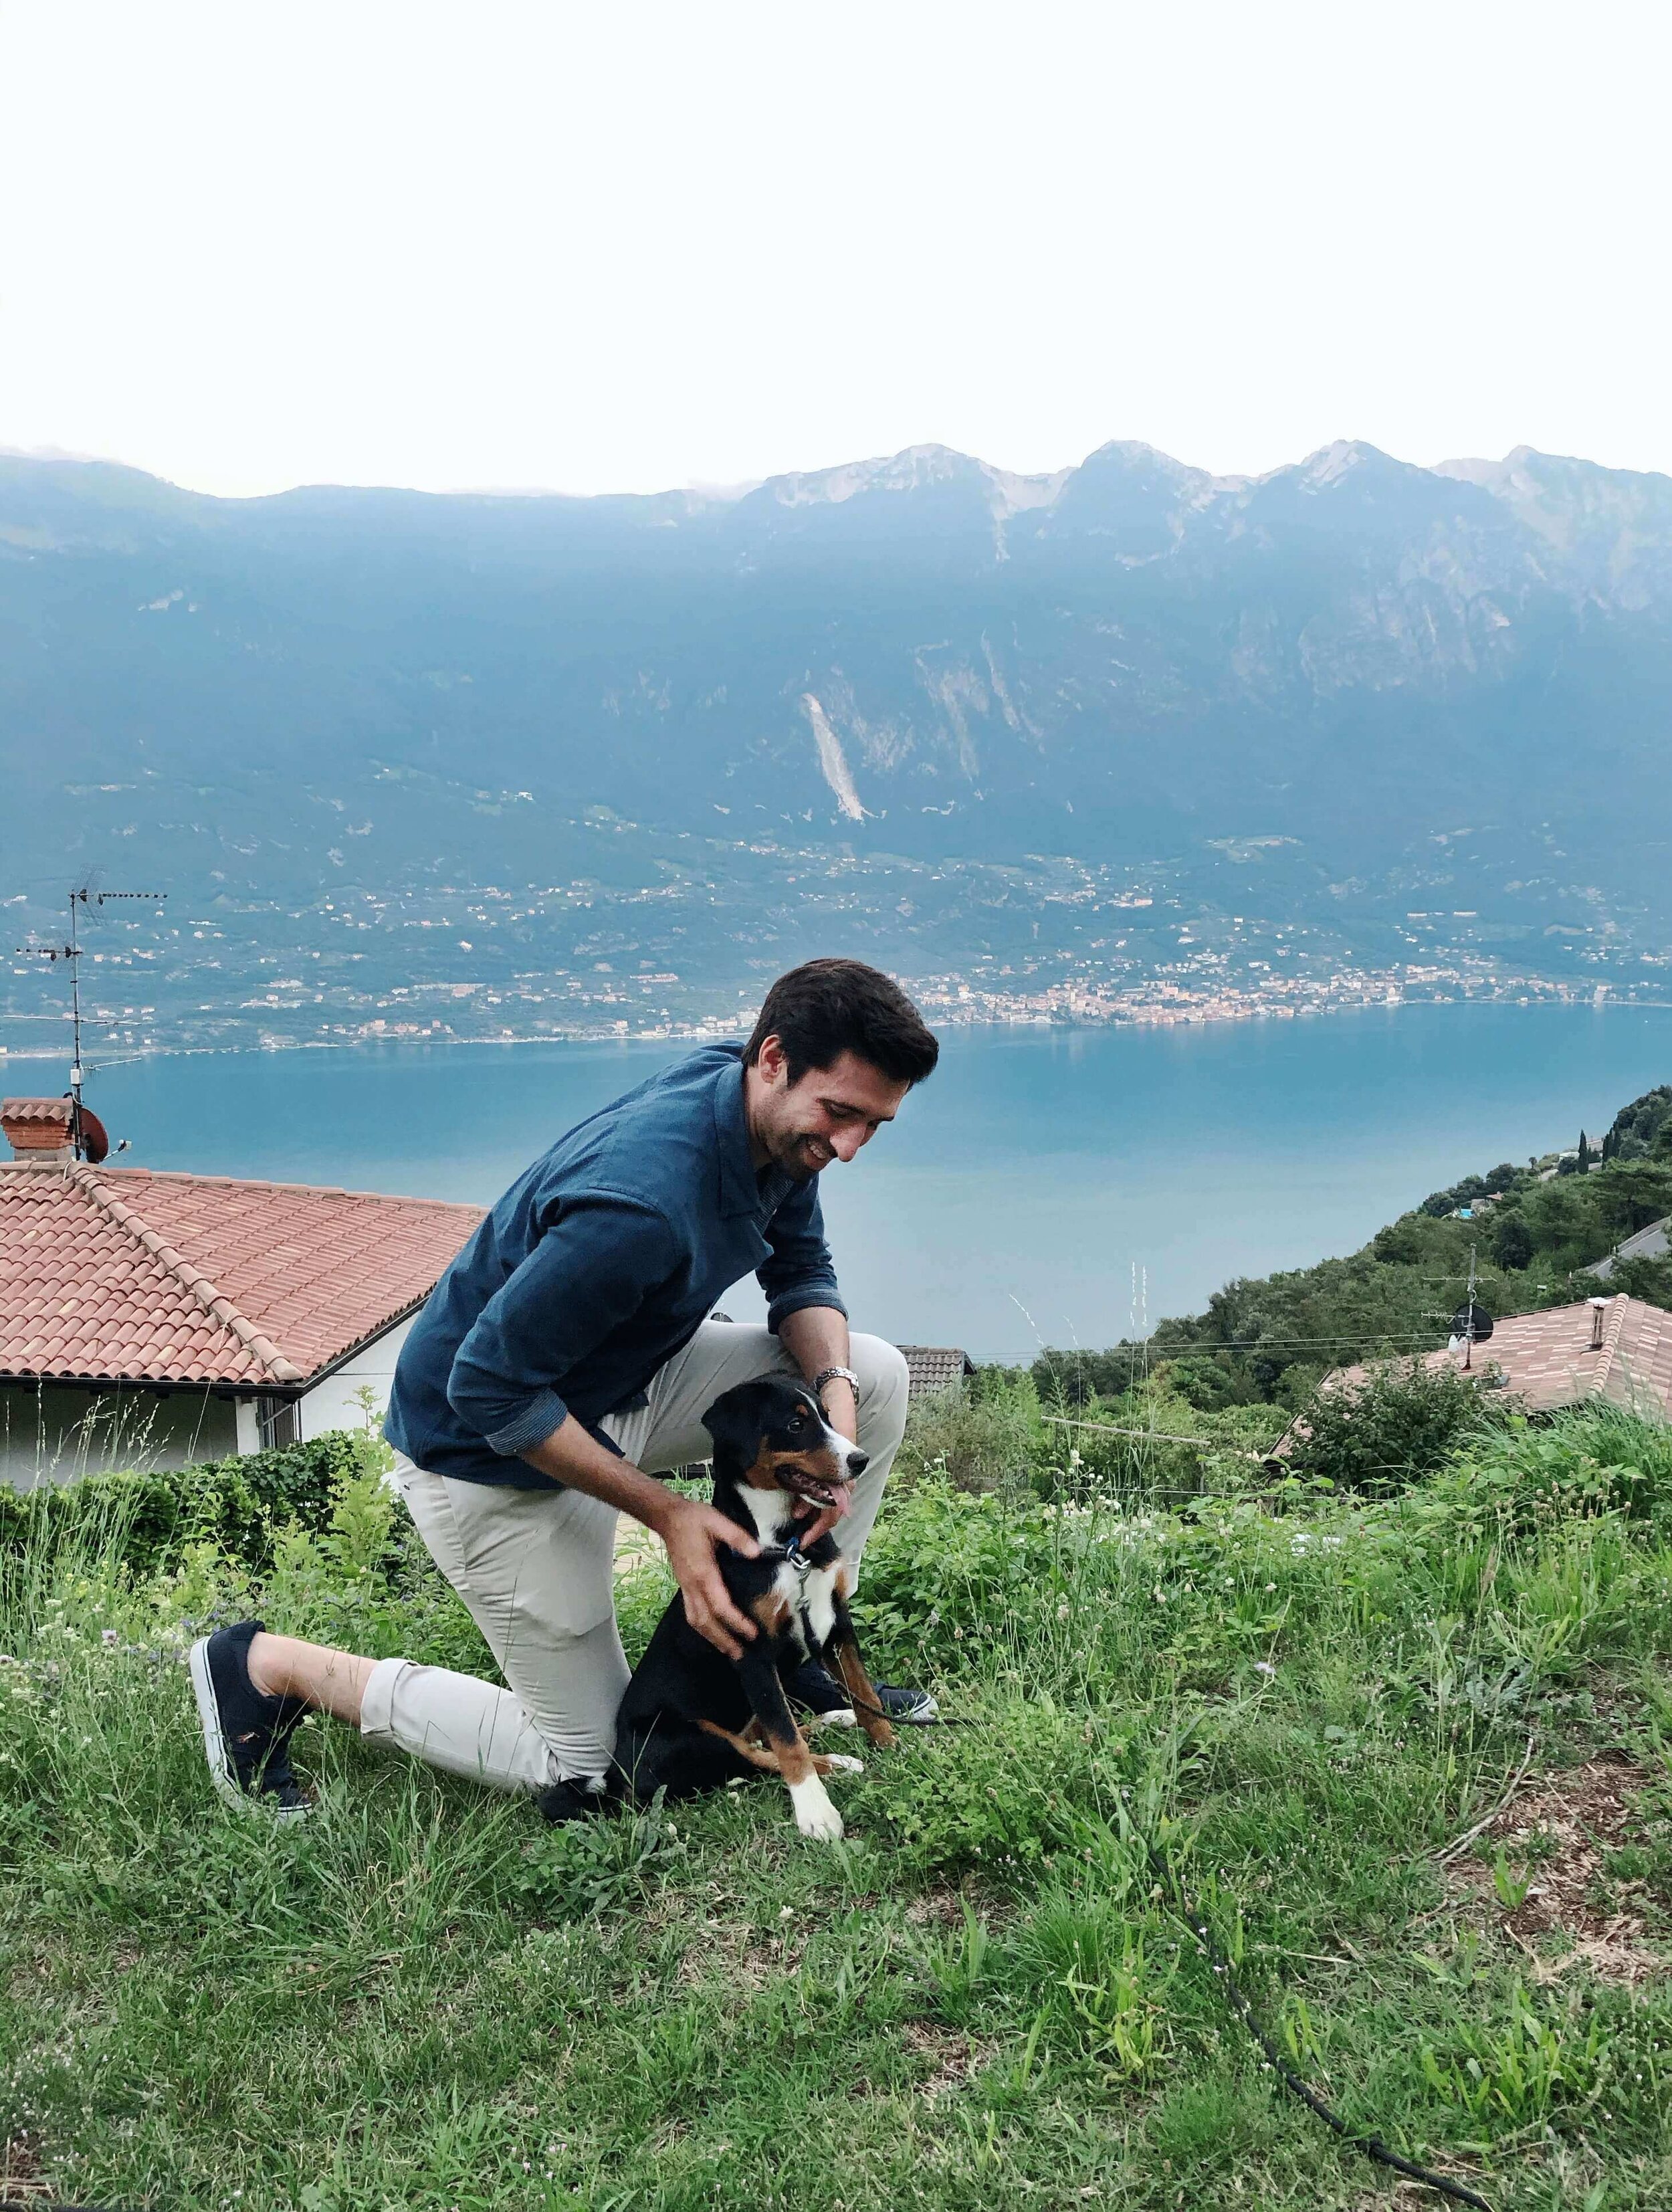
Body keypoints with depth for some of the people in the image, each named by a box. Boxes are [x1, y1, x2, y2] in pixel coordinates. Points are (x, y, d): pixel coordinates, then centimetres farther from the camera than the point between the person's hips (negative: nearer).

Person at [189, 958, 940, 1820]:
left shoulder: (782, 1122, -10)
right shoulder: (641, 1201, -38)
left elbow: (802, 1271, 3)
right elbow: (489, 1387, -30)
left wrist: (833, 1389, -18)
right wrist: (666, 1511, -25)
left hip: (621, 1386, 9)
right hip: (492, 1455, -8)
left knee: (874, 1372, 0)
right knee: (584, 1768, 4)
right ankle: (270, 1667, 11)